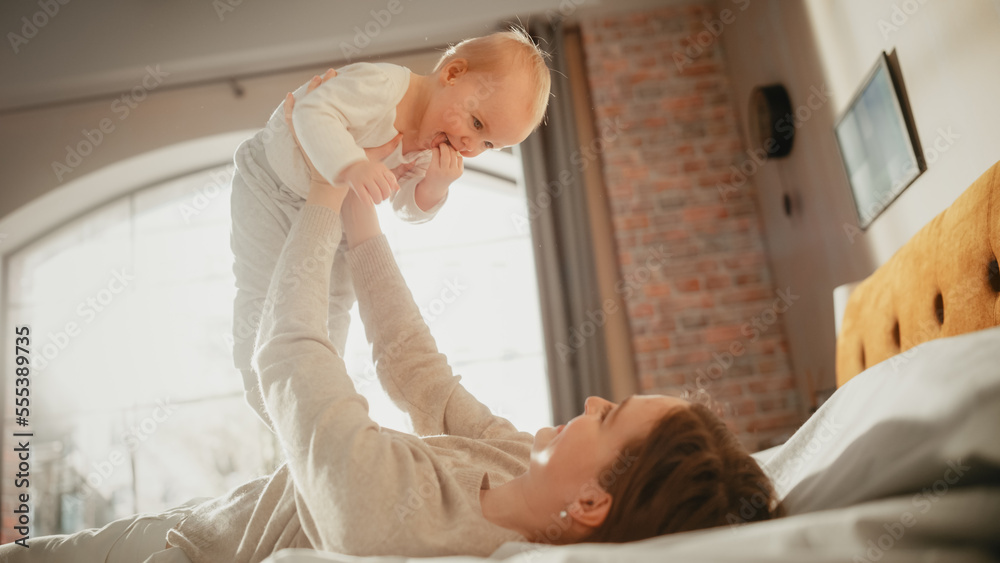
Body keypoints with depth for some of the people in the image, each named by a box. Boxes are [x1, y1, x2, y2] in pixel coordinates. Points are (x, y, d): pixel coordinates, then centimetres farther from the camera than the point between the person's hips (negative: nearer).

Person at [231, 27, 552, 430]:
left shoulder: (433, 152, -13)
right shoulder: (380, 85, -37)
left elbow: (410, 210, -10)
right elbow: (311, 114, -46)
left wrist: (435, 186, -32)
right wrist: (351, 166, -61)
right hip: (271, 182, -6)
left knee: (336, 296, 10)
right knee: (266, 289, -2)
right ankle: (265, 390, 18)